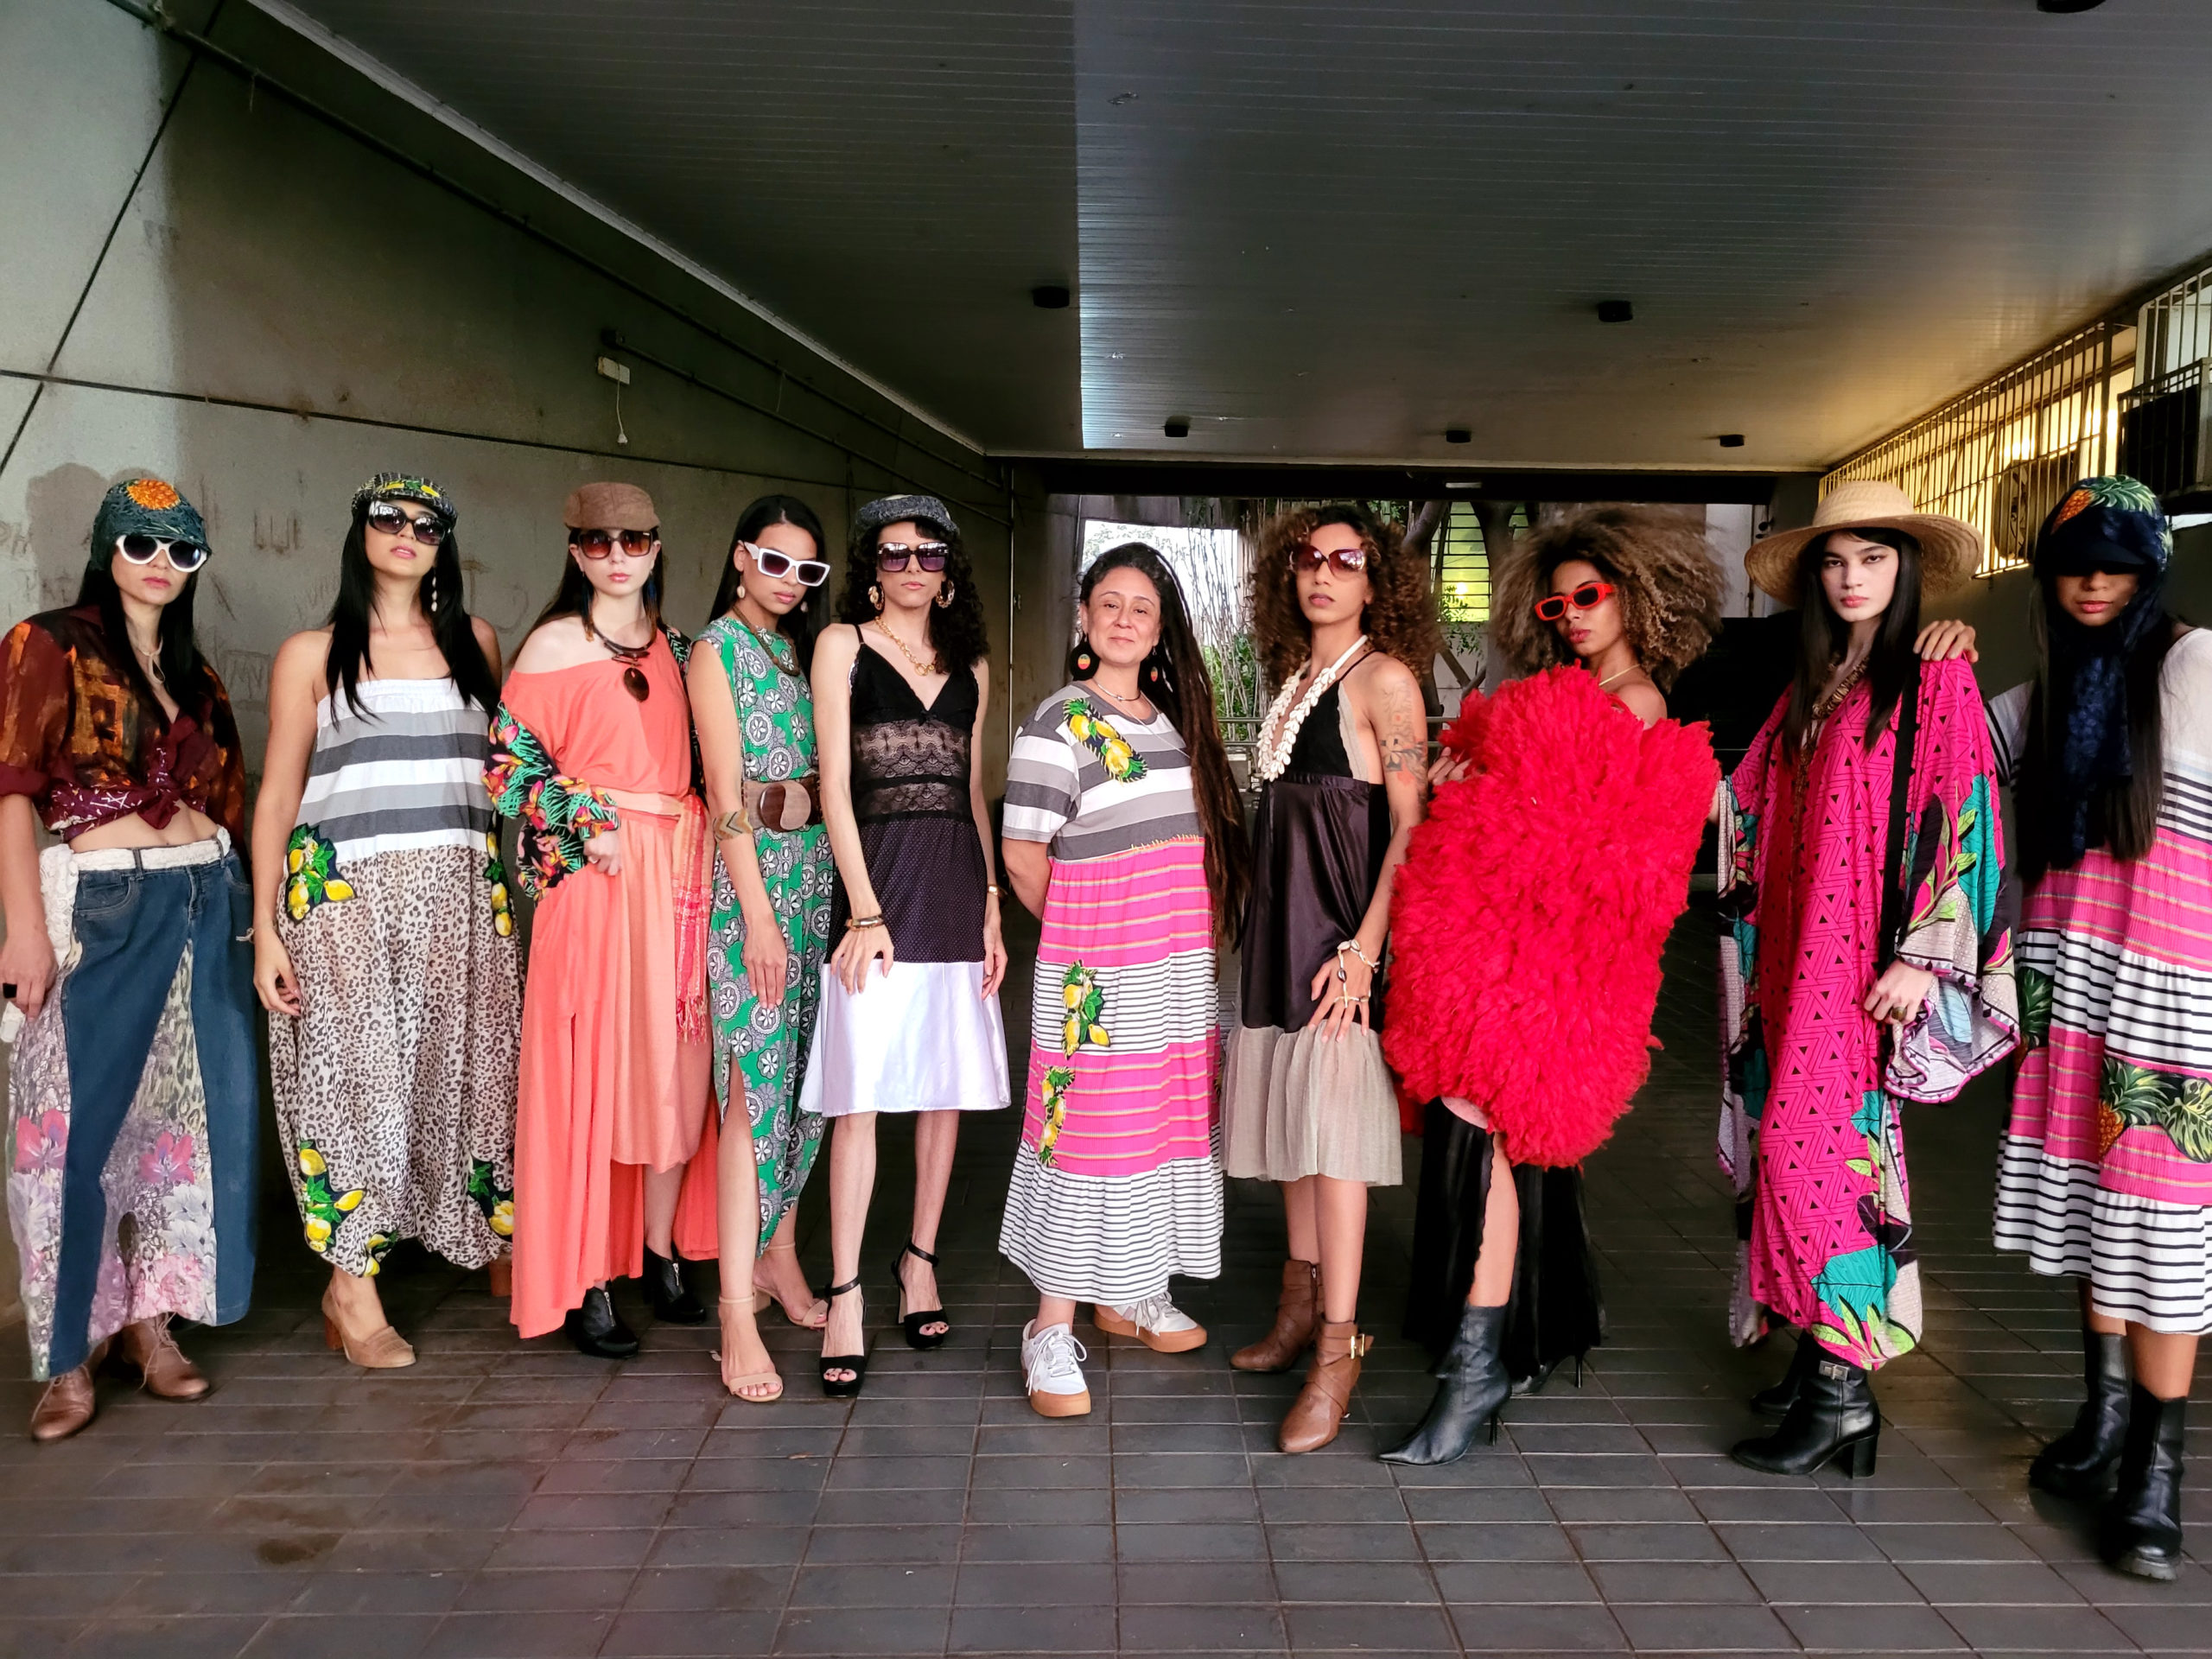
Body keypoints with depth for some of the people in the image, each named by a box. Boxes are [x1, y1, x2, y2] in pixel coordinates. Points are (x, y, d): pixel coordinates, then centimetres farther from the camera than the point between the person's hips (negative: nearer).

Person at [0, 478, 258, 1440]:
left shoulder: (195, 674, 17)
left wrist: (239, 908, 9)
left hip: (205, 907, 6)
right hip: (98, 907, -5)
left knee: (188, 1116, 6)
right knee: (78, 1122, -3)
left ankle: (150, 1321, 18)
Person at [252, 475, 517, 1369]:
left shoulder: (475, 641, 13)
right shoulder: (311, 654, 6)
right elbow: (277, 794, 4)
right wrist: (266, 928, -3)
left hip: (460, 892, 2)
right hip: (346, 894, -2)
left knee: (467, 1069, 2)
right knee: (355, 1077, -2)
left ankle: (494, 1246, 14)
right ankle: (352, 1286, 9)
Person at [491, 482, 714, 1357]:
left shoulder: (674, 649, 15)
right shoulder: (554, 644, 0)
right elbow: (511, 762, -4)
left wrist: (698, 846, 6)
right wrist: (586, 824, -13)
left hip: (680, 872, 5)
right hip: (597, 871, -5)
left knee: (676, 1064, 7)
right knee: (595, 1064, -4)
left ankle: (658, 1252, 22)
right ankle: (583, 1282, 6)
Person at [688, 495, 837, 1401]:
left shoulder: (806, 647, 17)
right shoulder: (718, 646, -2)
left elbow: (828, 774, 14)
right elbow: (725, 791, -9)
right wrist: (758, 914, -15)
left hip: (820, 870, 7)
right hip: (752, 877, -6)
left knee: (809, 1074, 9)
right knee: (754, 1086, -8)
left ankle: (777, 1250, 25)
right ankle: (737, 1312, -4)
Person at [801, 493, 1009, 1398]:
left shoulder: (970, 666, 16)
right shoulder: (843, 644, 3)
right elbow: (835, 785, -4)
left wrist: (992, 907, 7)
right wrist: (866, 910, -12)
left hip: (959, 884, 5)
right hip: (880, 875, -4)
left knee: (948, 1084, 8)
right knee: (861, 1095, -5)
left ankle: (920, 1255, 24)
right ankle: (845, 1296, 2)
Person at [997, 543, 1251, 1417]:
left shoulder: (1177, 719, 14)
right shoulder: (1059, 720, -7)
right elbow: (1023, 858, -8)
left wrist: (1198, 939, 13)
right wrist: (1080, 932, 4)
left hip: (1183, 967, 7)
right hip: (1097, 974, -7)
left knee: (1167, 1118, 12)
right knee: (1088, 1126, -4)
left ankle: (1132, 1294, 29)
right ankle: (1053, 1329, 7)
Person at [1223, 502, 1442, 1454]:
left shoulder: (1385, 676, -6)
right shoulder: (1294, 677, 16)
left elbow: (1410, 825, -13)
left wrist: (1364, 945, -21)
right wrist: (1259, 920, 12)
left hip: (1344, 918, -8)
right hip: (1282, 912, 8)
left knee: (1332, 1120, -9)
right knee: (1291, 1112, 13)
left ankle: (1338, 1350, -3)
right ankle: (1300, 1310, 26)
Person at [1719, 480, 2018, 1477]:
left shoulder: (1938, 684, -4)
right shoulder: (1810, 694, 16)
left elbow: (1965, 822, -10)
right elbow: (1750, 808, 21)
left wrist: (1922, 955, -14)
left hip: (1871, 963, -6)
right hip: (1798, 955, 6)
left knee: (1812, 1142, -10)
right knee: (1810, 1144, 8)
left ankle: (1841, 1387, 0)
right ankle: (1826, 1351, 18)